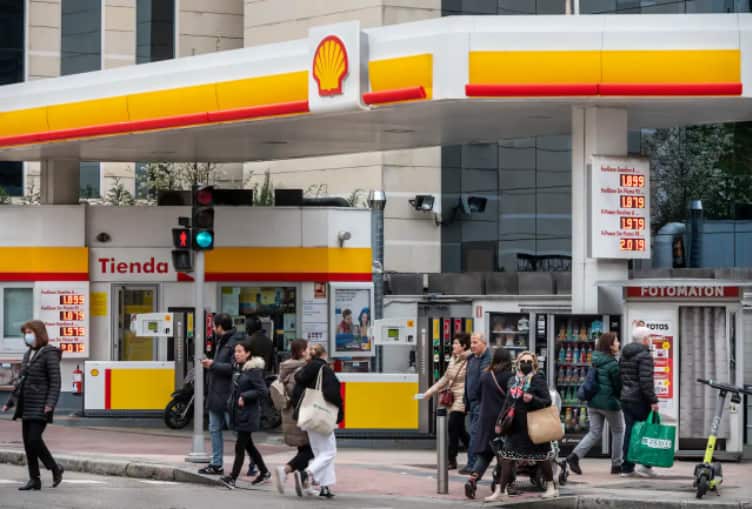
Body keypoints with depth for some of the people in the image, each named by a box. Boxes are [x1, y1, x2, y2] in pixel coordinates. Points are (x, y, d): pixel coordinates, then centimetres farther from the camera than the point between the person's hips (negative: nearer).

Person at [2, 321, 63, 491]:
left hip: (40, 407, -8)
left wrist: (50, 404, -24)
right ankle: (34, 480, 9)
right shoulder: (28, 354, 16)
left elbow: (55, 382, -14)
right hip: (26, 406, 8)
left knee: (34, 440, -15)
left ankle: (55, 469, 3)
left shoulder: (49, 354, -8)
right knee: (27, 442, 5)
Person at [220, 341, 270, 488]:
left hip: (249, 414, -9)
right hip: (238, 413, 9)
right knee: (248, 445, 16)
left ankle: (232, 478, -7)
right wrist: (231, 403, 9)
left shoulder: (254, 370, -14)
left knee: (240, 446, -8)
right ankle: (264, 472, 28)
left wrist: (244, 397, -18)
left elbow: (263, 391, -18)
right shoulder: (237, 368, 10)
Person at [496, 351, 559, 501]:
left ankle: (552, 488, 22)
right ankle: (501, 490, 2)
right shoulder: (513, 380, 9)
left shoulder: (538, 380, -7)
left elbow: (547, 401, -12)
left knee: (543, 456, 7)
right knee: (507, 456, -1)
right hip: (515, 425, 5)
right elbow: (507, 403, 17)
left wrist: (533, 399, -29)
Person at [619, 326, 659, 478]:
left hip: (626, 399, 8)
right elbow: (646, 380, -20)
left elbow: (620, 378, 18)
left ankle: (627, 467, 9)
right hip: (640, 401, -8)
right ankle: (645, 465, -6)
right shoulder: (644, 356, -12)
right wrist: (653, 400, -18)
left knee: (629, 432, 9)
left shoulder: (624, 356, 14)